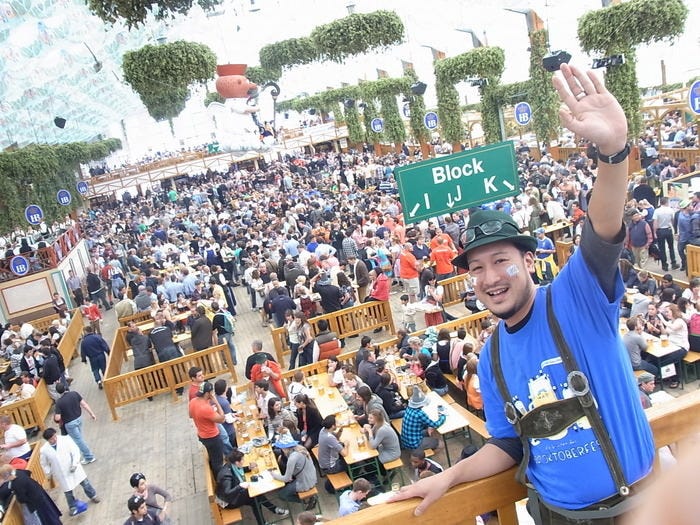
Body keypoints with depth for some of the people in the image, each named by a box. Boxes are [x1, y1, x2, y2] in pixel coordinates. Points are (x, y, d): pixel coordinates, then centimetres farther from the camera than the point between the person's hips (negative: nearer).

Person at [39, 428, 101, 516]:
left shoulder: (66, 439, -18)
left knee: (85, 483, 16)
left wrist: (74, 464, -21)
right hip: (62, 475, 0)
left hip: (74, 468, 0)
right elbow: (44, 465, 1)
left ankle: (93, 495, 42)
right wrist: (49, 475, 1)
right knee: (68, 492, 14)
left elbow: (75, 451, -14)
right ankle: (73, 507, 39)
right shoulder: (43, 450, -14)